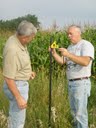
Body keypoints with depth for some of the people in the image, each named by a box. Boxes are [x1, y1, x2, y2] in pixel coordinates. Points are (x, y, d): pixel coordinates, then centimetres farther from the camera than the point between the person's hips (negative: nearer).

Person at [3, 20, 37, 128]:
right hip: (17, 87, -10)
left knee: (14, 116, 25)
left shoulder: (16, 40, -1)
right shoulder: (12, 50, -31)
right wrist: (19, 98, -23)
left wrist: (27, 71, 16)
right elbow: (8, 78, -27)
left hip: (20, 84, 10)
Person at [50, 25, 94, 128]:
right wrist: (54, 53, -7)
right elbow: (61, 61, 10)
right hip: (71, 83, 9)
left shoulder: (86, 45, -12)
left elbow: (85, 62, -28)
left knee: (80, 113, -5)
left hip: (81, 84, -9)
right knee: (74, 111, 17)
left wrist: (68, 55, -32)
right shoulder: (71, 47, 14)